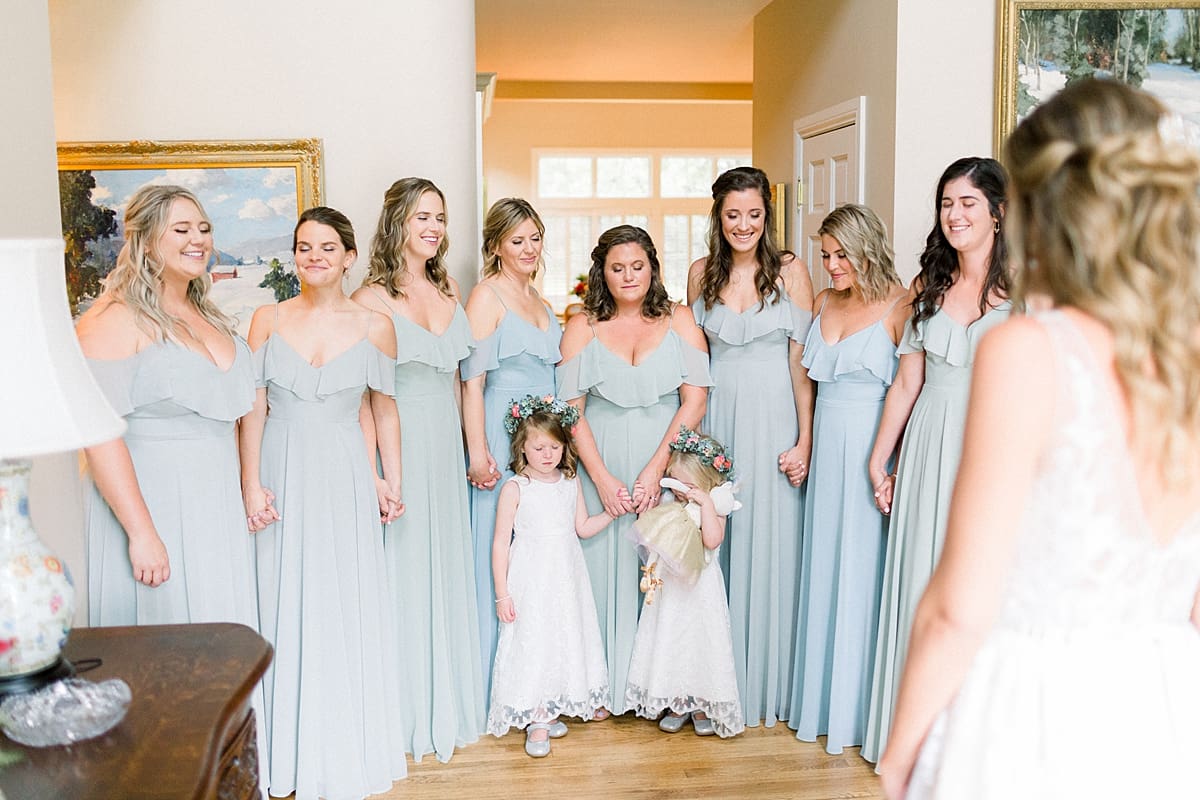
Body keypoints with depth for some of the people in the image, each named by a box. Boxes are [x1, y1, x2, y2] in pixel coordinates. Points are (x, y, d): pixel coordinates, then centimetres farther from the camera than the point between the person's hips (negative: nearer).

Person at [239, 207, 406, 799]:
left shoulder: (374, 326, 0)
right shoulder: (268, 319, 2)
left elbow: (384, 410, 8)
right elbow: (253, 409, 1)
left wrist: (391, 480, 5)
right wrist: (251, 484, -6)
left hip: (344, 477, -1)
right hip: (282, 474, 1)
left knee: (347, 610, 3)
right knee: (286, 606, 7)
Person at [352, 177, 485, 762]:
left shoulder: (448, 290, 10)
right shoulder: (373, 298, -10)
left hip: (446, 443, 6)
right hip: (397, 444, -6)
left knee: (447, 567, 14)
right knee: (404, 571, 3)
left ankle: (448, 704, 30)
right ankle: (410, 712, 20)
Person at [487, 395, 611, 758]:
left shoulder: (571, 483, 4)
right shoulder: (515, 488, -10)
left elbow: (583, 528, 13)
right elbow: (501, 542, -8)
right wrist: (501, 593, -10)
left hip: (566, 578, 5)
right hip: (530, 581, -5)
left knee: (565, 639, 9)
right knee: (532, 643, -3)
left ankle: (550, 712, 24)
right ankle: (536, 721, 9)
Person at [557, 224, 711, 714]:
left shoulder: (679, 320, 3)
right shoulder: (582, 328, 3)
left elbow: (695, 400, -4)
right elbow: (572, 411, -1)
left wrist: (656, 468, -13)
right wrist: (603, 479, -11)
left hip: (667, 465, 0)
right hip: (603, 469, 0)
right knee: (605, 567, 4)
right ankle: (606, 687, 18)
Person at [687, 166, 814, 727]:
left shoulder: (790, 271, -1)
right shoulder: (702, 273, 8)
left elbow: (802, 361, -4)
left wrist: (805, 439, -10)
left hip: (772, 418, -3)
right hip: (715, 417, 3)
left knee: (767, 548, 2)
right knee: (713, 546, 7)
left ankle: (764, 687, 17)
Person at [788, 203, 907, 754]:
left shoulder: (898, 306, -9)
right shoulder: (824, 302, 10)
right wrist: (805, 446, 10)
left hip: (872, 451, -6)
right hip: (827, 448, 6)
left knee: (861, 572, 3)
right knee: (821, 569, 12)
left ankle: (853, 710, 19)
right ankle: (819, 698, 28)